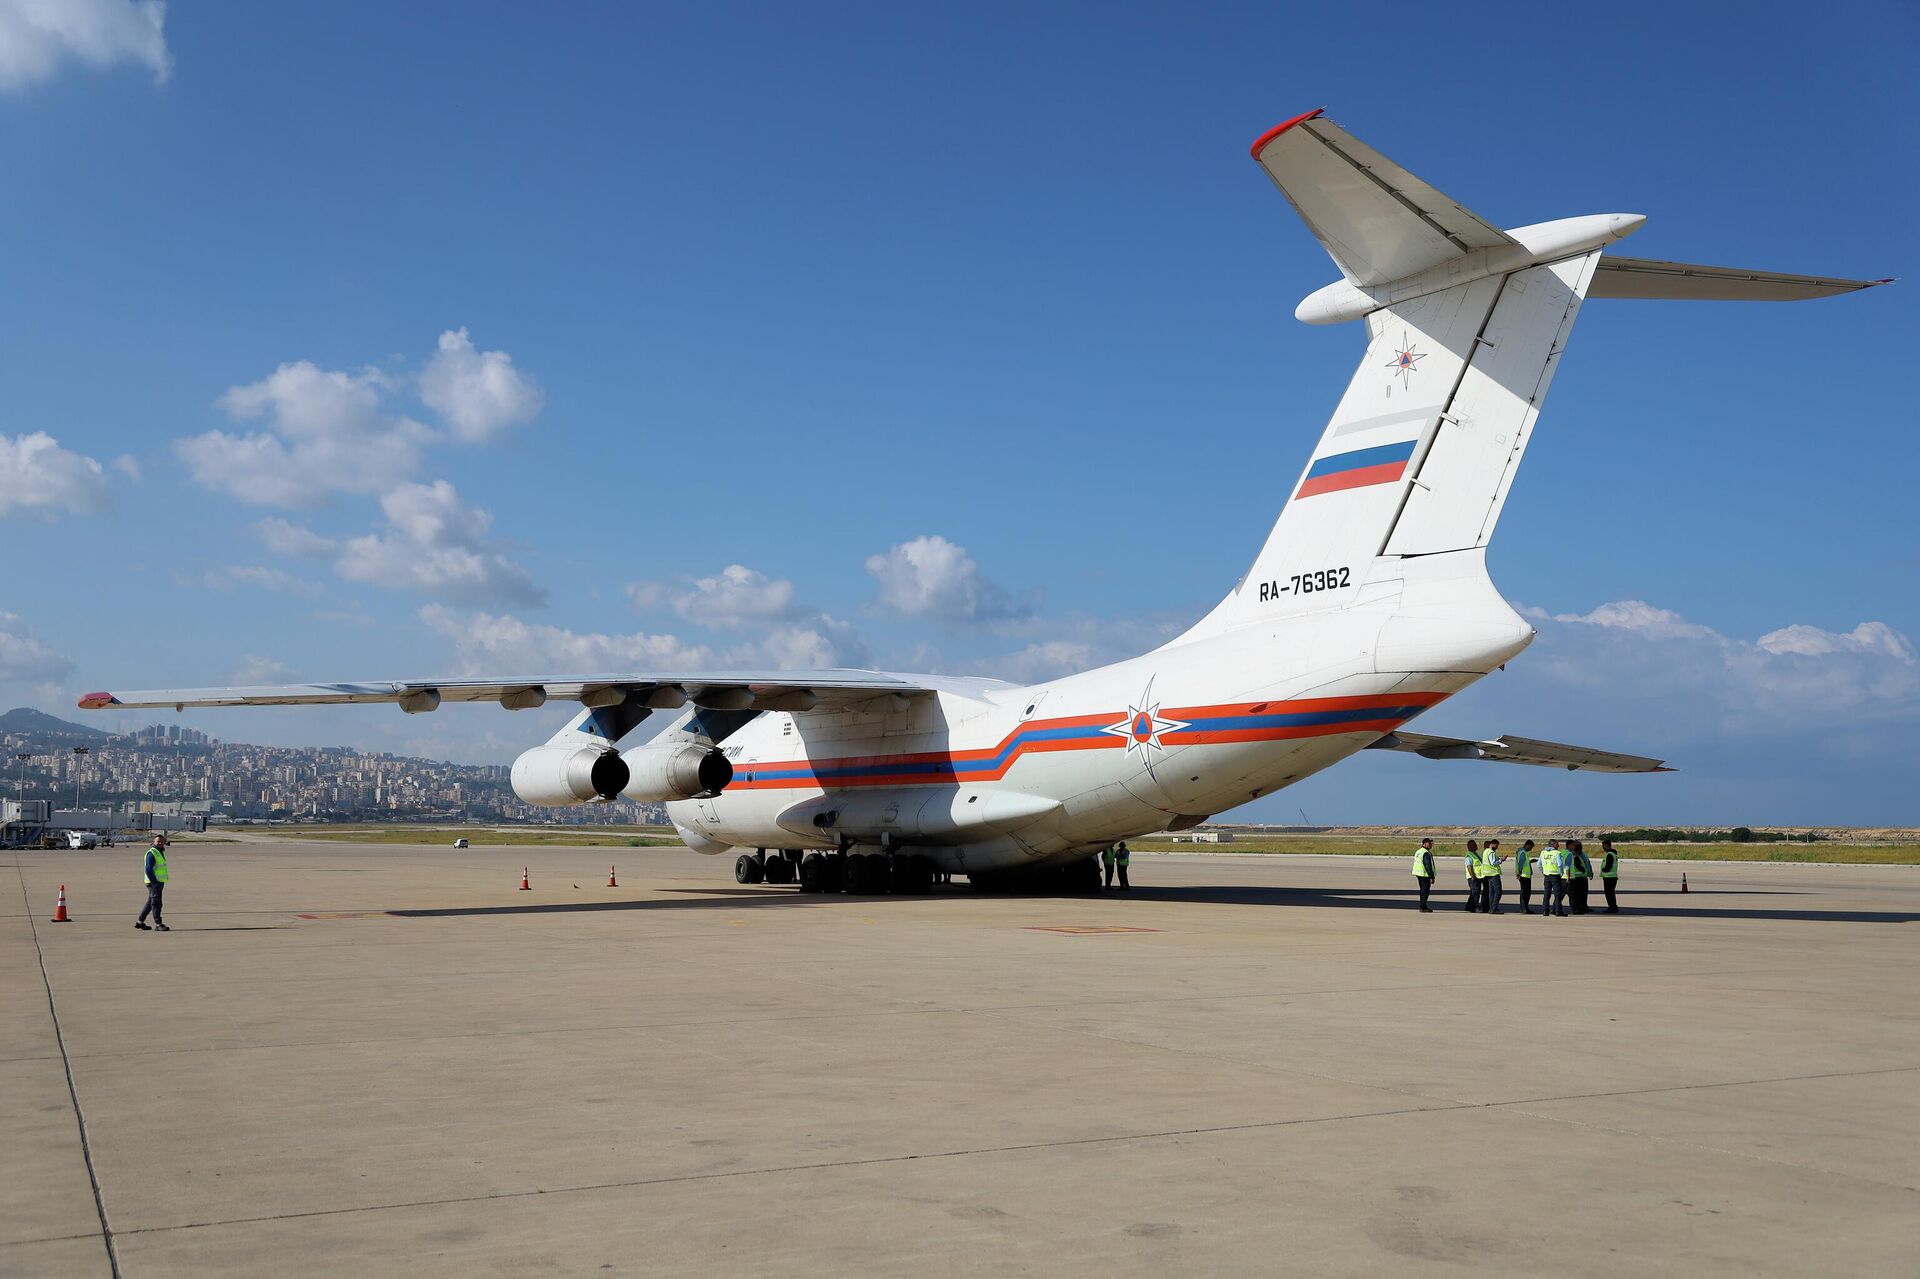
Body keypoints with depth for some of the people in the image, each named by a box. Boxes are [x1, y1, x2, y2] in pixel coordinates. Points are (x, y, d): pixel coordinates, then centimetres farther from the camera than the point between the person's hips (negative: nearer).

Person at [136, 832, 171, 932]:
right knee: (156, 903, -8)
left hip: (159, 882, 10)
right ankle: (158, 924, -7)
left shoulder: (160, 852, 16)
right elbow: (148, 870, -20)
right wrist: (155, 883, -24)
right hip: (154, 882, -10)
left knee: (150, 903, 14)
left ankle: (140, 922, 22)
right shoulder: (151, 853, -14)